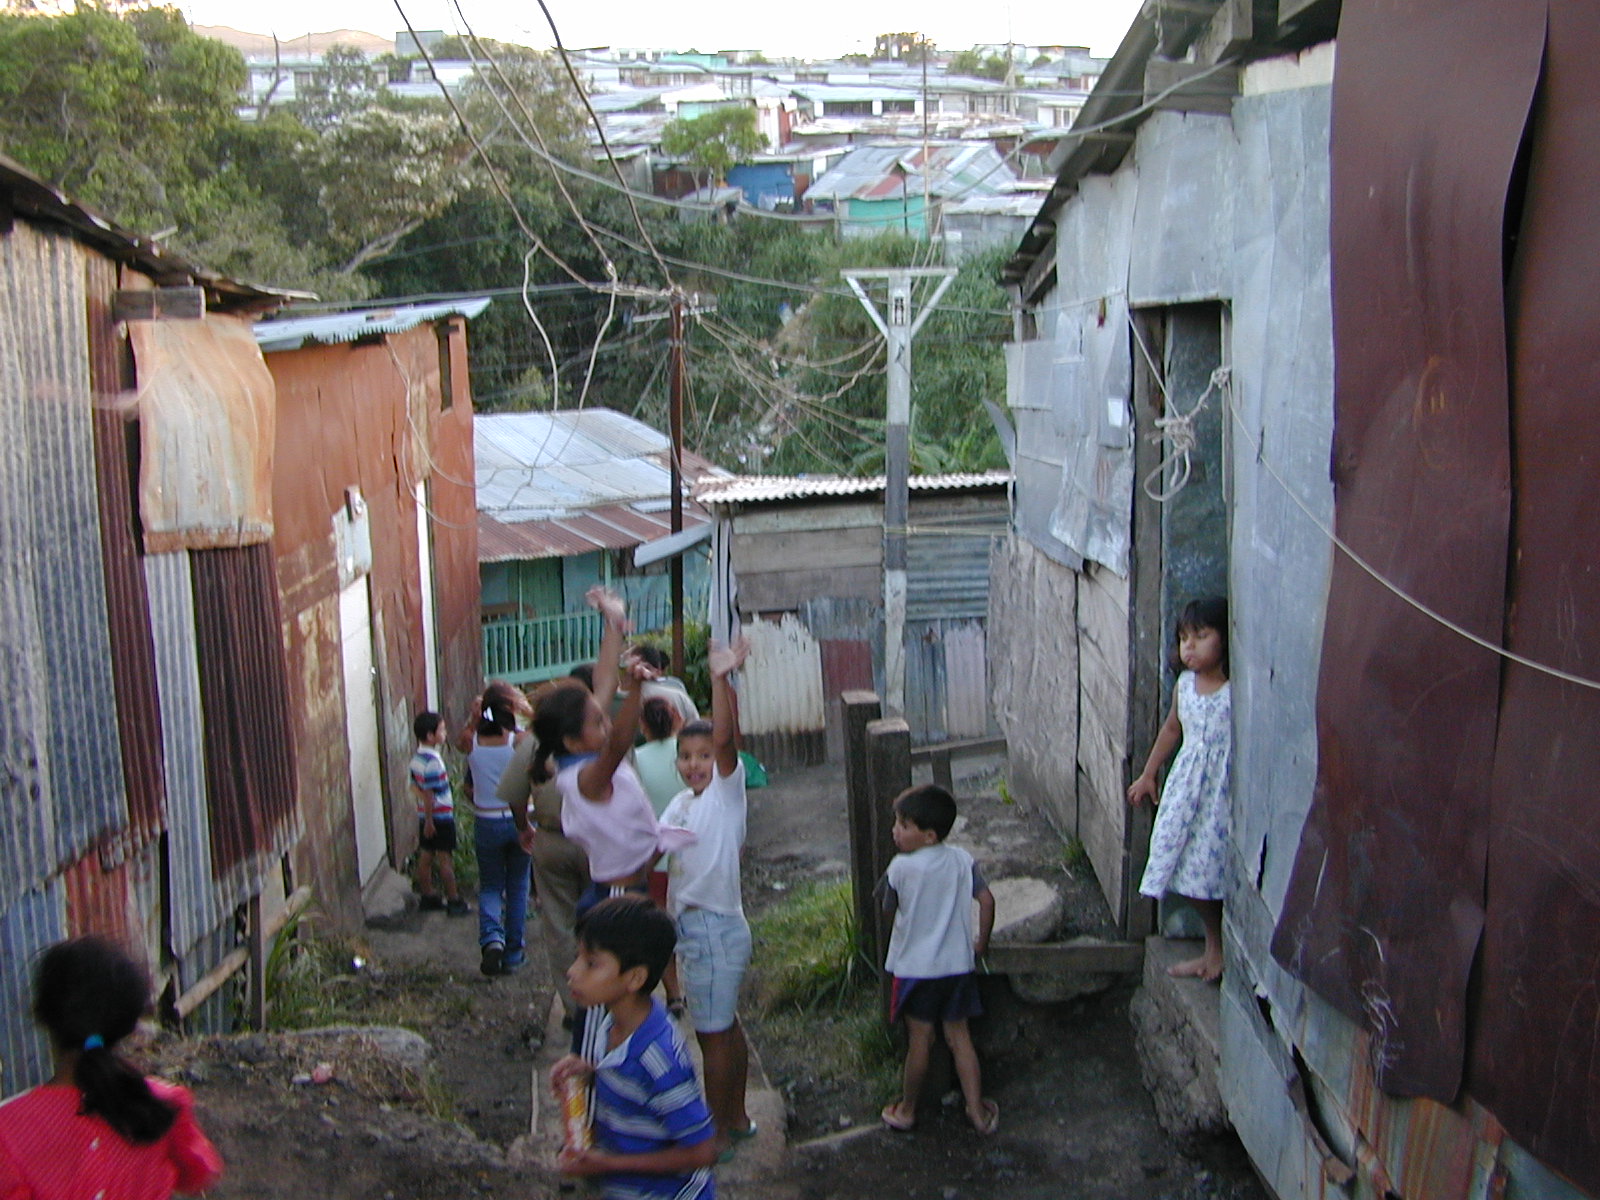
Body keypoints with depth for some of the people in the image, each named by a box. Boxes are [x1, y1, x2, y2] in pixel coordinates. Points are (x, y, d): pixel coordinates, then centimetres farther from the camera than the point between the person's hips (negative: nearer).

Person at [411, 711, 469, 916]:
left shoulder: (417, 759, 5)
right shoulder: (432, 762, -23)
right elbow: (428, 794, -23)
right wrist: (429, 821, -19)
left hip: (426, 817, 8)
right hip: (440, 817, -8)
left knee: (426, 857, 13)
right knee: (445, 859, 0)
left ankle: (428, 897, 23)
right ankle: (454, 901, 8)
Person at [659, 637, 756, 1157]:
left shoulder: (727, 791, -13)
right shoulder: (680, 803, 9)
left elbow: (726, 738, -29)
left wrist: (722, 679, -42)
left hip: (715, 927, -8)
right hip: (690, 926, 8)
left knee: (712, 1034, 1)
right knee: (725, 1025, 19)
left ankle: (718, 1133, 13)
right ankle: (736, 1117, 32)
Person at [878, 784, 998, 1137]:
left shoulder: (901, 867, -15)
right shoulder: (962, 860, -3)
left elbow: (889, 907, -1)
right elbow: (986, 900, -4)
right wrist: (980, 944, 7)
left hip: (916, 966, -4)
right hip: (958, 963, 4)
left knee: (919, 1039, 7)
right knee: (959, 1036, 13)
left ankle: (907, 1110, 22)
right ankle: (978, 1111, 15)